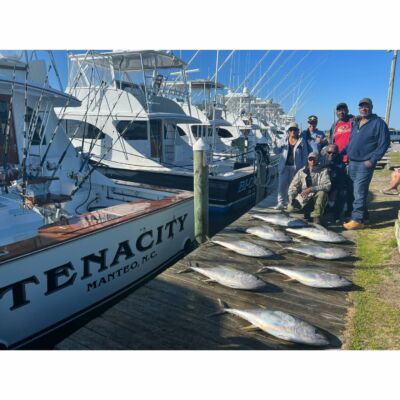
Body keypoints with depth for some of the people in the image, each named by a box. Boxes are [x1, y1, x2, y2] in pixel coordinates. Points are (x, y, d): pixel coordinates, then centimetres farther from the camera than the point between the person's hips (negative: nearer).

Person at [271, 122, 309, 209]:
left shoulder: (301, 142, 2)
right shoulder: (283, 141, 8)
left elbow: (305, 156, 1)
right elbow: (277, 151, 6)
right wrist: (274, 143, -11)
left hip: (296, 167, -1)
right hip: (284, 167, 1)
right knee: (282, 185, -1)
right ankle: (281, 202, 6)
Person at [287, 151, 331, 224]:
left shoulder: (323, 171, -3)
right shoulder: (301, 171, 6)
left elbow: (327, 186, -18)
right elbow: (294, 185, 5)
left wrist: (311, 189, -28)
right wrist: (291, 197, -13)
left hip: (317, 197, -2)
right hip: (303, 197, 2)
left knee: (322, 193, -35)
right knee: (290, 208, -22)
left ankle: (317, 216, -17)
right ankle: (308, 211, 11)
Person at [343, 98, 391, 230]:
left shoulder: (379, 123, -5)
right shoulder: (356, 123, 17)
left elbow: (384, 143, -9)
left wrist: (372, 160, -15)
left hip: (365, 164, -7)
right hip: (352, 163, 7)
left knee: (359, 193, -10)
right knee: (357, 192, 13)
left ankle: (357, 220, -6)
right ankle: (363, 215, 25)